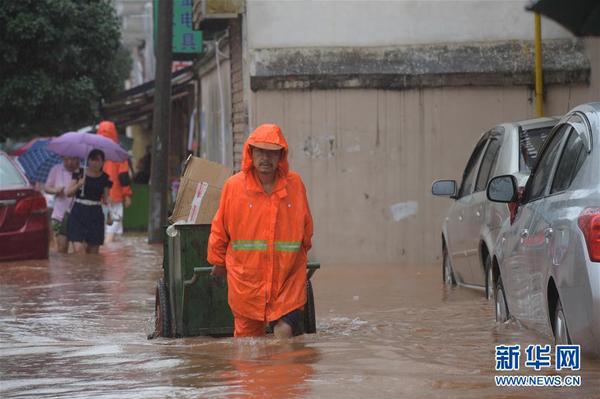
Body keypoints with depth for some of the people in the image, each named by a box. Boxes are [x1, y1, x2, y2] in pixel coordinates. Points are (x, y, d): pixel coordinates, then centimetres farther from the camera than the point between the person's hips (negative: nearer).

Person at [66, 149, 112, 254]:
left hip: (95, 215, 2)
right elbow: (68, 192, 1)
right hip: (78, 214, -2)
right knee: (78, 249, -15)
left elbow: (105, 198, 9)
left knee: (93, 252, 4)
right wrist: (79, 184, -16)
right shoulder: (79, 174, 3)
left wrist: (108, 200, -14)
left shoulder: (104, 178, 6)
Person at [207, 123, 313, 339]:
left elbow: (306, 226, 15)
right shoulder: (234, 186, -4)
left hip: (288, 278, 0)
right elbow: (220, 228, 10)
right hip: (246, 279, 0)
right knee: (247, 338, 7)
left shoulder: (294, 184, 0)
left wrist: (298, 255, 23)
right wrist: (218, 261, 19)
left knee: (285, 332, -12)